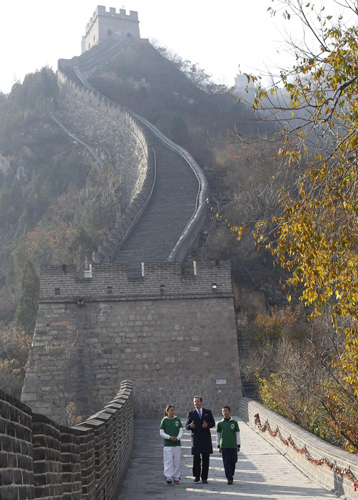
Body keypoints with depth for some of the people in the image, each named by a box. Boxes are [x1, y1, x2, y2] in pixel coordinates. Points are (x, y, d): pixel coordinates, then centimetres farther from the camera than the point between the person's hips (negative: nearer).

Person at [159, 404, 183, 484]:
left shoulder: (177, 420, 8)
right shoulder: (164, 420, 1)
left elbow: (181, 430, 6)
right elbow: (161, 432, -1)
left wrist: (177, 437, -13)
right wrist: (170, 437, -15)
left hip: (177, 444, 2)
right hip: (167, 444, -2)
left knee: (177, 461, 5)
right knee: (168, 461, -9)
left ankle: (176, 477, 13)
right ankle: (168, 477, -11)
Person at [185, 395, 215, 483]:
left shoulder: (208, 412, 10)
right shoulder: (191, 413, 9)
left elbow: (213, 423, 8)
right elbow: (186, 426, 6)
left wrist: (207, 425, -13)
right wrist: (190, 426, -17)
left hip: (206, 437, 1)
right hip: (196, 438, -1)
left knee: (205, 458, 1)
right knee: (196, 458, -5)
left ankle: (204, 478, 8)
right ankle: (196, 476, 9)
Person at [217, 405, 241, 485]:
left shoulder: (234, 423, 4)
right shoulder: (220, 424, 6)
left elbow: (237, 434, 7)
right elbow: (218, 435, 12)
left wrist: (238, 445, 4)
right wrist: (219, 446, 10)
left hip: (233, 446, 0)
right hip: (224, 446, 0)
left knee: (233, 462, 4)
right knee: (226, 463, -5)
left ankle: (231, 475, 25)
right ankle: (229, 479, -3)